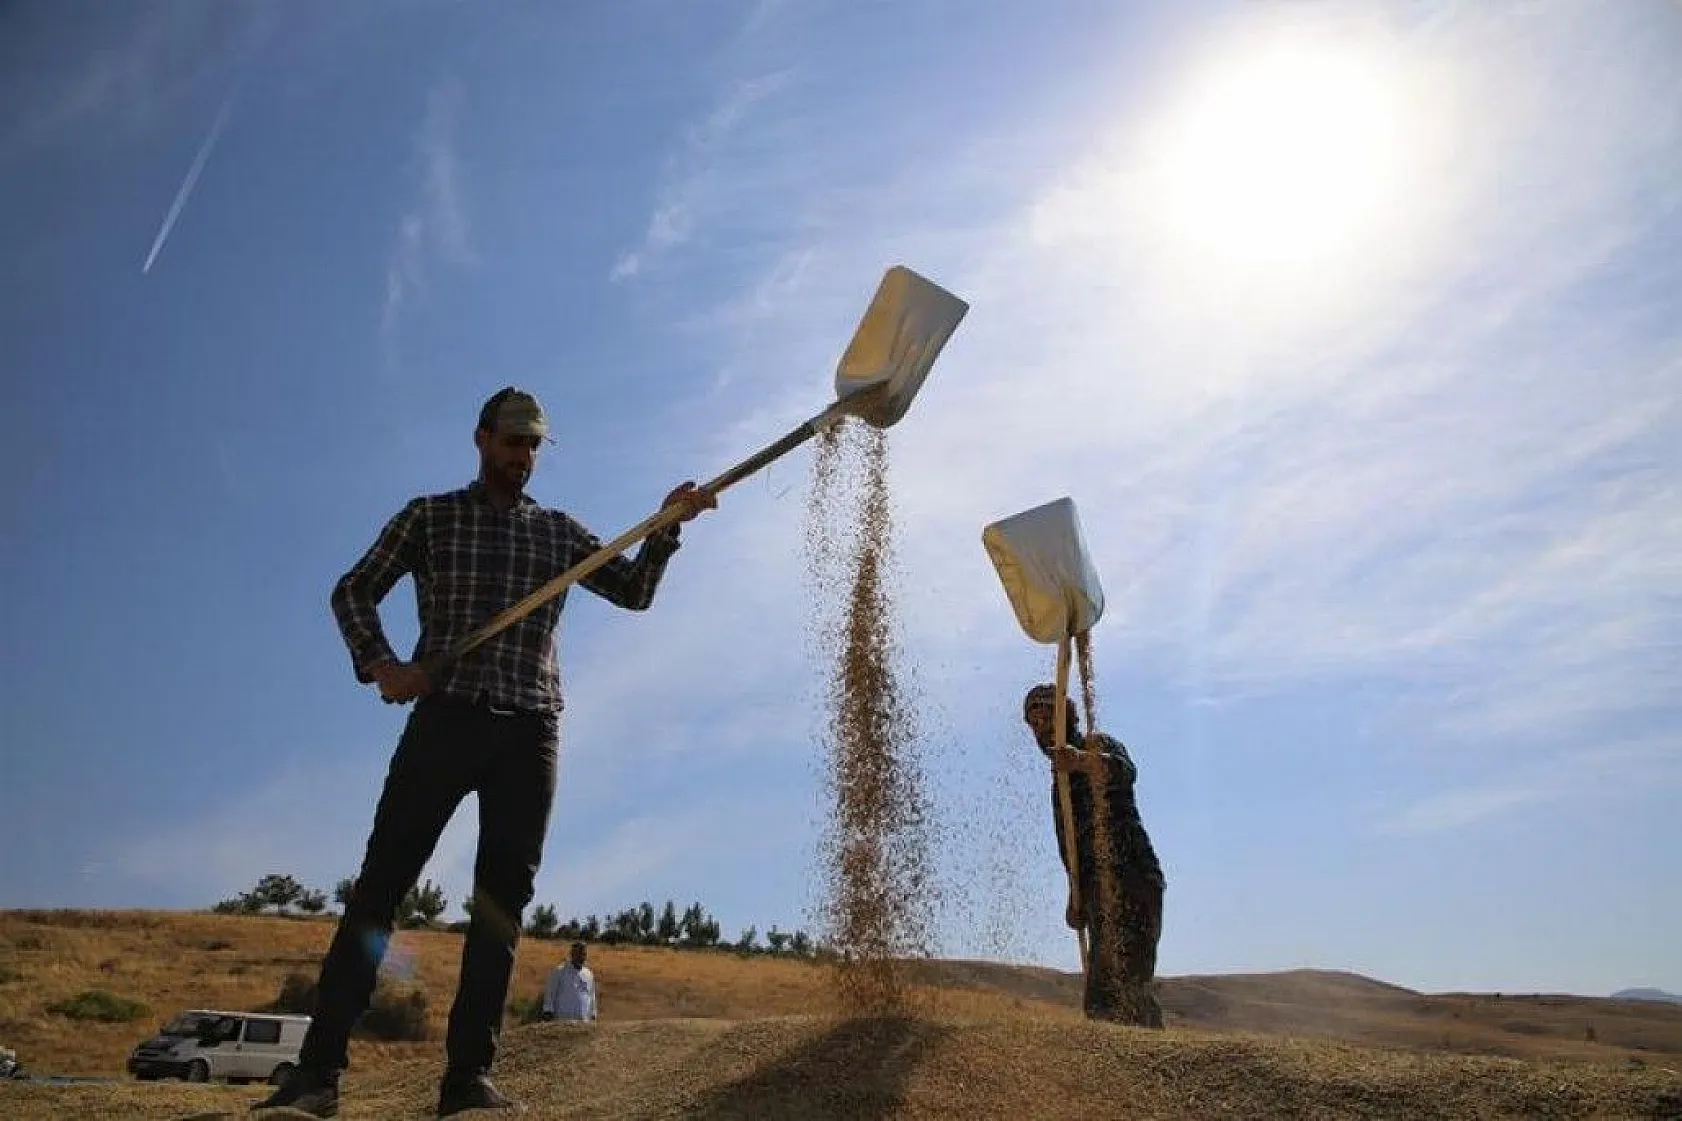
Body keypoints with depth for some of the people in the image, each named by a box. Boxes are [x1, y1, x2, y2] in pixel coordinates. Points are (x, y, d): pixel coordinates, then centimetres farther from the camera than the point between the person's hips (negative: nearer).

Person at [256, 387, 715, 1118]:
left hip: (530, 733, 2)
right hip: (446, 719, -2)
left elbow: (633, 592, 13)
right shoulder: (431, 517, 11)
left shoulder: (559, 532, 17)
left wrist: (666, 528, -4)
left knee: (503, 902, 0)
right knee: (380, 885, -5)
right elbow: (353, 591, 9)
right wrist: (379, 665, -9)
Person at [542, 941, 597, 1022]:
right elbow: (550, 994, 0)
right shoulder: (559, 971, -1)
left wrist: (593, 1016, 15)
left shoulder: (589, 974, 13)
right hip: (563, 1019, -4)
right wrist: (548, 1013, -5)